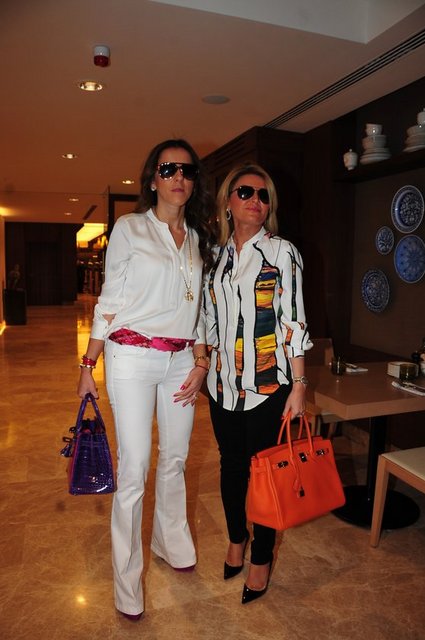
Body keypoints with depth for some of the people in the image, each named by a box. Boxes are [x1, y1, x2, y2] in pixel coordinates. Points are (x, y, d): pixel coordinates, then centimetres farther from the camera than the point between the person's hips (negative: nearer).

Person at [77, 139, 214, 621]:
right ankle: (127, 582, 20)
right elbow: (109, 300, -1)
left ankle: (170, 541, 40)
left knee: (175, 458, 15)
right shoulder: (129, 228, -1)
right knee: (134, 469, 0)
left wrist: (200, 362, 4)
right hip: (132, 358, -4)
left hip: (181, 361, 5)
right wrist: (88, 364, -3)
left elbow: (197, 308, 12)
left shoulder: (197, 238, 11)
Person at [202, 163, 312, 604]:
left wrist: (299, 384, -11)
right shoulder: (215, 255, 8)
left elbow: (294, 321, -8)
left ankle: (261, 559, 28)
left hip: (268, 384, -4)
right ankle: (236, 538, 40)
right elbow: (209, 320, 12)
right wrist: (202, 368, 10)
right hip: (223, 383, 4)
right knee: (231, 462, 16)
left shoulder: (282, 252, -4)